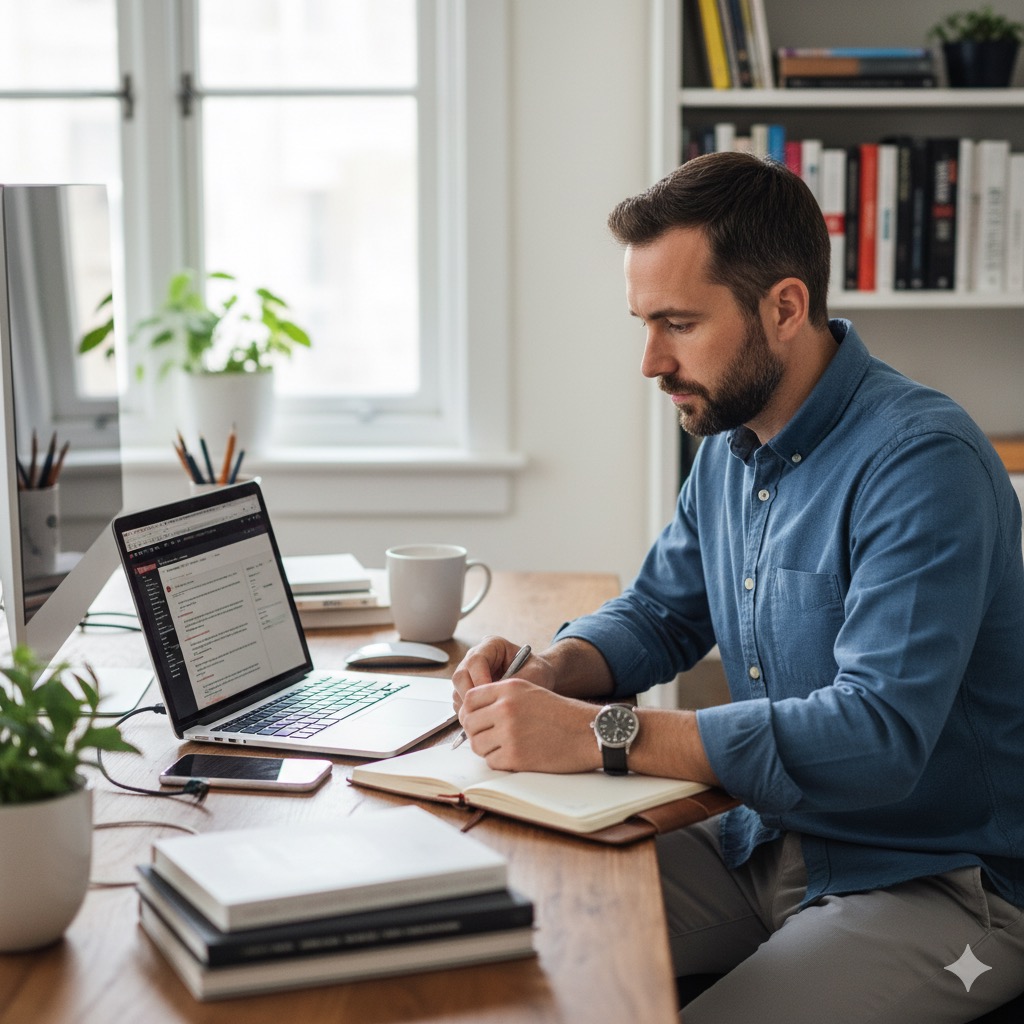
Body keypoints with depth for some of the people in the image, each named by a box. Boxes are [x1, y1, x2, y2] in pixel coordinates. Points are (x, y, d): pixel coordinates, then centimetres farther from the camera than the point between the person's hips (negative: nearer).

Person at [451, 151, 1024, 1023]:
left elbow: (878, 733, -31)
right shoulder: (730, 443, 5)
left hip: (936, 883, -7)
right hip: (767, 844, 7)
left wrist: (602, 736, -33)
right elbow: (658, 617, 18)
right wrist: (544, 677, -5)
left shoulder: (923, 461, -22)